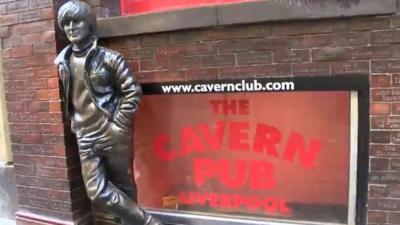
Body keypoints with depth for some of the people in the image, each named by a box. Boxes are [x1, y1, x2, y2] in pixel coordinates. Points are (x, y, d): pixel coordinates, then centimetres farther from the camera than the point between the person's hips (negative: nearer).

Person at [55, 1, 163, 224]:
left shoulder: (109, 58, -6)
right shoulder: (62, 63, 8)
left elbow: (133, 92, -7)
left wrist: (119, 126, -11)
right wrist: (75, 124, 13)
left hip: (113, 134, -4)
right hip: (86, 138, 5)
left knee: (124, 186, 7)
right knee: (97, 192, -2)